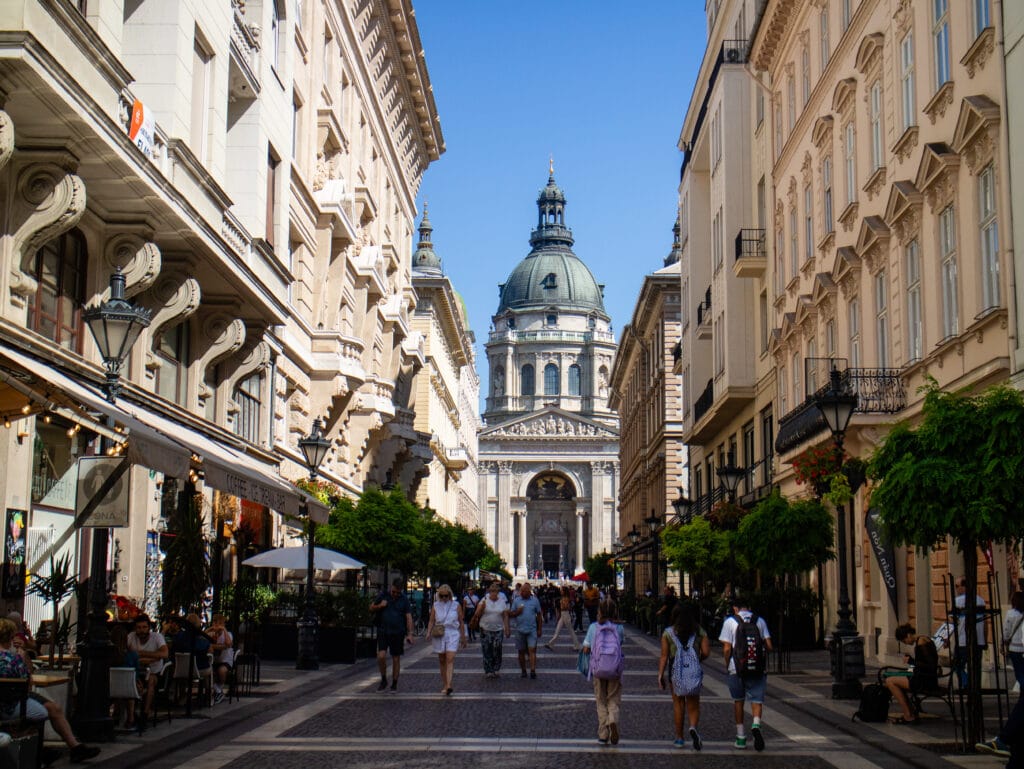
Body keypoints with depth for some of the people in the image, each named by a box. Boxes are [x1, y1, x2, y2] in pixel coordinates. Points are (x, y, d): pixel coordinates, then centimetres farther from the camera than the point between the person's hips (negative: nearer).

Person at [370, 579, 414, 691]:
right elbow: (371, 608, 13)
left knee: (396, 659, 4)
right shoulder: (383, 596, 4)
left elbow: (409, 617, -1)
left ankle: (394, 684, 16)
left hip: (398, 633, 0)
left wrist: (409, 634, -9)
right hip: (383, 632, 0)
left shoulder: (404, 600, 1)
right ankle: (383, 680, 7)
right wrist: (380, 606, -9)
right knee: (381, 656, -13)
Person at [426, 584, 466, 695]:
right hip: (439, 636, 2)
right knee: (442, 661, 7)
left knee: (450, 659, -16)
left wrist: (463, 637, 10)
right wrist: (429, 633, -11)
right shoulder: (435, 606, 7)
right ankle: (444, 685, 16)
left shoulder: (456, 605, 4)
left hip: (453, 634, -2)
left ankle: (449, 685, -26)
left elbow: (461, 622, 9)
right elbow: (431, 621, 6)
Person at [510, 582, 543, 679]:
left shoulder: (535, 600, 4)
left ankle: (533, 670, -19)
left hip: (532, 630, -2)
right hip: (520, 630, 2)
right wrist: (517, 612, -14)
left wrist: (540, 629, 6)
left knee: (532, 650, -13)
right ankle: (523, 670, 18)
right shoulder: (516, 600, 5)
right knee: (521, 651, 7)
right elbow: (510, 614, 7)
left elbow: (539, 615, 9)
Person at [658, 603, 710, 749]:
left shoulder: (668, 632, 1)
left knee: (678, 704, 11)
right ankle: (693, 727, -20)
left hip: (675, 671, 0)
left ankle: (679, 738, 15)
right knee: (693, 705, 8)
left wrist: (660, 675, -2)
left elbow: (664, 656, -4)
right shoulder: (699, 631, 4)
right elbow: (706, 652, -3)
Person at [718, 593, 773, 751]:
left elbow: (726, 649, -7)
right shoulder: (760, 621, 6)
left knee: (738, 701, 15)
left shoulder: (730, 621, -1)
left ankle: (741, 736, 17)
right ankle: (756, 724, -25)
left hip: (736, 668, -1)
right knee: (756, 699, 4)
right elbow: (769, 646, 4)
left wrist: (727, 665, 9)